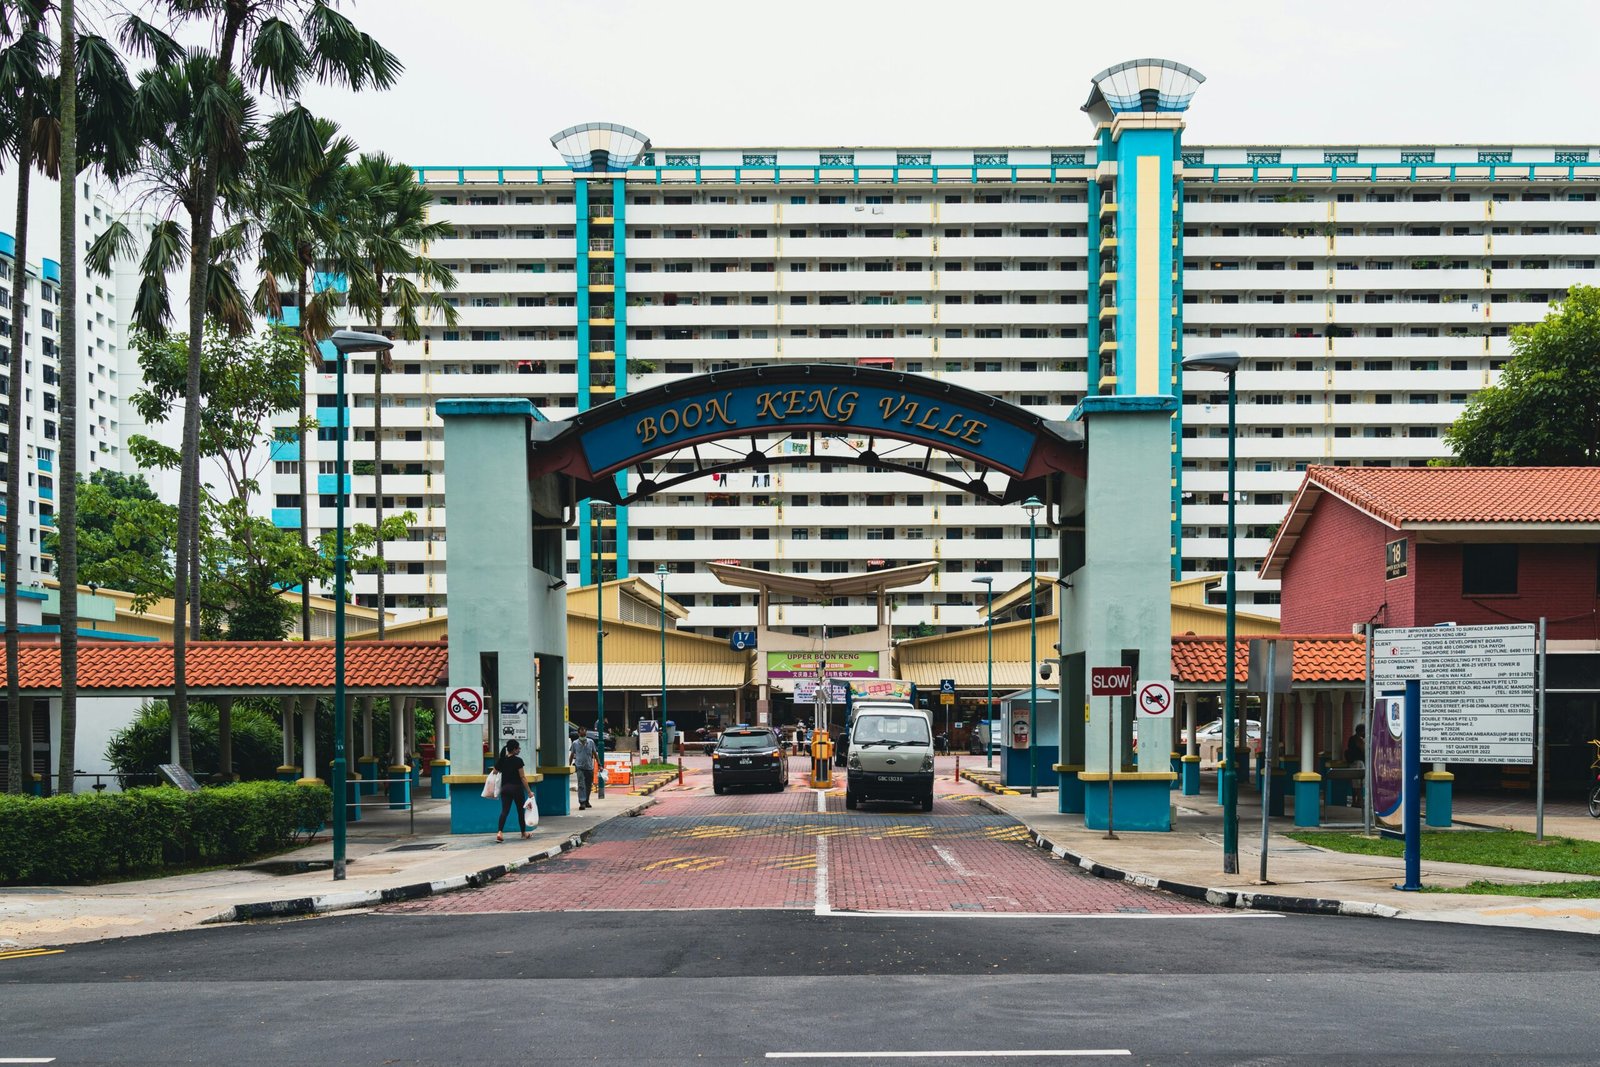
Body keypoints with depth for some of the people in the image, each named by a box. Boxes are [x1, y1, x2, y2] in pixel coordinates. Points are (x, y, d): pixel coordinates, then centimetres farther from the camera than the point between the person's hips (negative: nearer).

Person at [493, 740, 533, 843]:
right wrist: (529, 791, -7)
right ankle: (524, 833, 23)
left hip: (505, 788, 4)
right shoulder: (518, 761, -12)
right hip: (516, 788, -4)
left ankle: (500, 832, -21)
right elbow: (522, 777, -11)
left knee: (504, 811, -1)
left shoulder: (501, 761, 4)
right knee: (520, 811, 11)